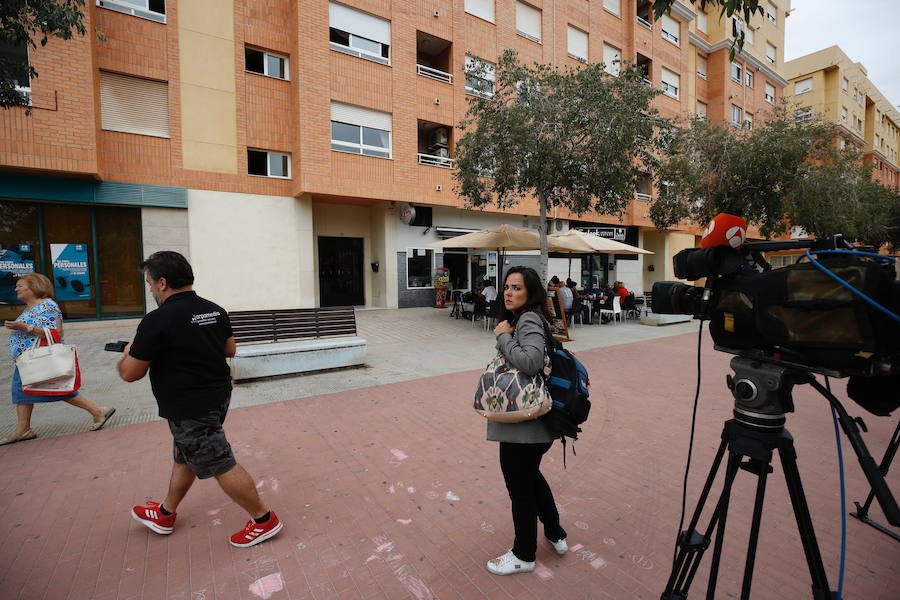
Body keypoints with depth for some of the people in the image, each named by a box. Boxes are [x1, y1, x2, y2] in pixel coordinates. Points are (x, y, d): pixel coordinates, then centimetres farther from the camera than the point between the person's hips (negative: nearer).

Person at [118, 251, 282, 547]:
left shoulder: (157, 321, -21)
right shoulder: (215, 311, 2)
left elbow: (130, 374, -12)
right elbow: (230, 349, 15)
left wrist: (129, 353, 9)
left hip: (189, 409, -8)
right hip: (218, 397, 9)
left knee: (220, 466, 2)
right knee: (184, 456, 25)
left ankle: (264, 520, 13)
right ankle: (165, 514, 46)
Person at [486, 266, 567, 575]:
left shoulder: (528, 319, -18)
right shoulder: (519, 318, 10)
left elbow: (530, 361, -34)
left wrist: (503, 337, -23)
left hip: (522, 425, -10)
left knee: (520, 486, 10)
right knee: (531, 476, 28)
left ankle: (523, 555, 33)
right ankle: (556, 534, 48)